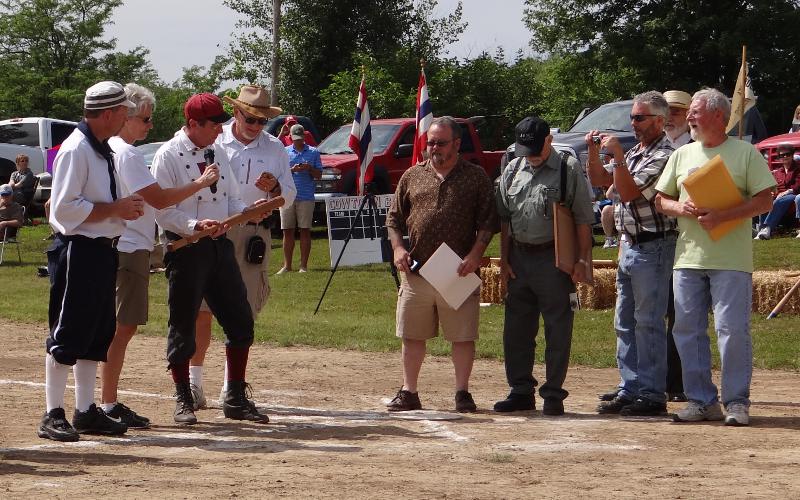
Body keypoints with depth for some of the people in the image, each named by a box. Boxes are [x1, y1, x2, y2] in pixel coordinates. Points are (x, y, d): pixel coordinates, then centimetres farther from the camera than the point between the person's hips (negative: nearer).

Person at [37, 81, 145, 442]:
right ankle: (53, 415, 0)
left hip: (102, 249, 10)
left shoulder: (103, 149, 14)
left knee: (97, 334, 12)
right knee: (67, 335, -5)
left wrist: (126, 208, 5)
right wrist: (115, 209, -18)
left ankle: (86, 412, 20)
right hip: (78, 252, -10)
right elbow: (64, 208, -21)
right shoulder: (76, 150, -16)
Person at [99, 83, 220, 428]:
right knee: (121, 328, -8)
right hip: (128, 248, -11)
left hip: (125, 247, 11)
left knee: (123, 327, 13)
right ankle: (108, 406, -7)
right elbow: (158, 199, -18)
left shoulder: (112, 149, 17)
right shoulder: (126, 153, -15)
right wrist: (200, 183, -10)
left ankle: (109, 404, 17)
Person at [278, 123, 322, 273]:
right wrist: (292, 170, -12)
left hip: (306, 197, -1)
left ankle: (303, 265, 4)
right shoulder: (284, 152, 11)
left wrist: (309, 169, -13)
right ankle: (287, 265, 8)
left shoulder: (313, 152, 10)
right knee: (288, 231, 3)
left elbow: (319, 175, 7)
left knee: (305, 231, -1)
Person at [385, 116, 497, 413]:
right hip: (417, 271, 3)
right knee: (412, 335, 7)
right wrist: (398, 247, -1)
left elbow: (487, 222, 0)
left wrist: (475, 254, -13)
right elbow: (394, 218, 15)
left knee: (463, 336, 1)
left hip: (458, 273, -3)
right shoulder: (412, 177, 12)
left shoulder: (476, 177, 4)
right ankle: (409, 392, 16)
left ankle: (462, 392, 11)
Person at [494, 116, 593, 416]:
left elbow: (583, 219, -5)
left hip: (554, 259, -5)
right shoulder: (512, 171, 12)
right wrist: (504, 259, 10)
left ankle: (553, 394, 6)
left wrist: (583, 260, -10)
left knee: (557, 329, -1)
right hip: (519, 257, 5)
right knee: (516, 329, 9)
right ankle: (521, 391, 18)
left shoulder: (569, 169, -3)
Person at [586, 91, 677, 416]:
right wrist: (594, 151, 4)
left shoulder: (664, 156, -14)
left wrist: (617, 155, -21)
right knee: (625, 323, 11)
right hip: (630, 243, 10)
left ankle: (652, 395, -4)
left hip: (652, 246, -9)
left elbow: (628, 192, -20)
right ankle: (630, 390, 15)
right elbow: (599, 180, 19)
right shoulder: (635, 152, 15)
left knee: (648, 322, -7)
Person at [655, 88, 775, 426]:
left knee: (733, 331, -7)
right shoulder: (682, 155, 15)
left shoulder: (745, 153, 1)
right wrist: (682, 208, -6)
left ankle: (736, 402, 0)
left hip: (731, 260, -5)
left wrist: (721, 216, -17)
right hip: (688, 257, 5)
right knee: (688, 331, 5)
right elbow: (660, 200, 17)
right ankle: (701, 401, 13)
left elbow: (764, 201, -6)